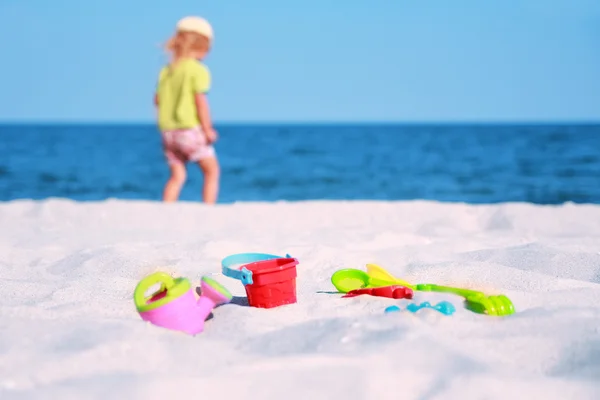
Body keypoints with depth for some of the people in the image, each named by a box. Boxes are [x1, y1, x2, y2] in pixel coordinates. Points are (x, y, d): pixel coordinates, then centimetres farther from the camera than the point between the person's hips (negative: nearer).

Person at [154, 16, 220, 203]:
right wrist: (208, 130, -10)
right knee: (211, 170, 6)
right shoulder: (198, 70, -9)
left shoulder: (166, 70, 9)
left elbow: (157, 99, 9)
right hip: (191, 129, -6)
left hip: (168, 130, 6)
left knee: (177, 176, 11)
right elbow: (200, 101, -14)